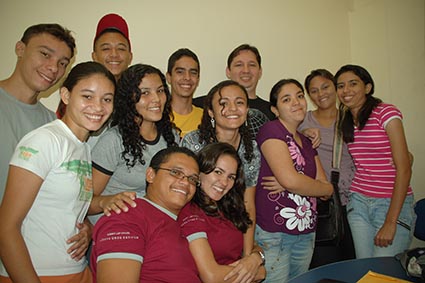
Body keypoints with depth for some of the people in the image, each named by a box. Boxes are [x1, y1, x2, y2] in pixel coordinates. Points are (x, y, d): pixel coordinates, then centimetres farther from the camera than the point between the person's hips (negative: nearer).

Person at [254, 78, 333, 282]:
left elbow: (328, 190, 6)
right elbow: (289, 179, -22)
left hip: (306, 233, 7)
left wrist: (293, 184, -13)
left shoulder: (306, 143, 14)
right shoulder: (270, 131, -9)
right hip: (273, 234, -7)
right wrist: (324, 188, -4)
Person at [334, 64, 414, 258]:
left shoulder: (386, 113, -9)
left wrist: (391, 222, -16)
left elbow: (404, 169, -14)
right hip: (358, 204, 5)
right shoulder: (346, 121, 10)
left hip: (393, 204, -5)